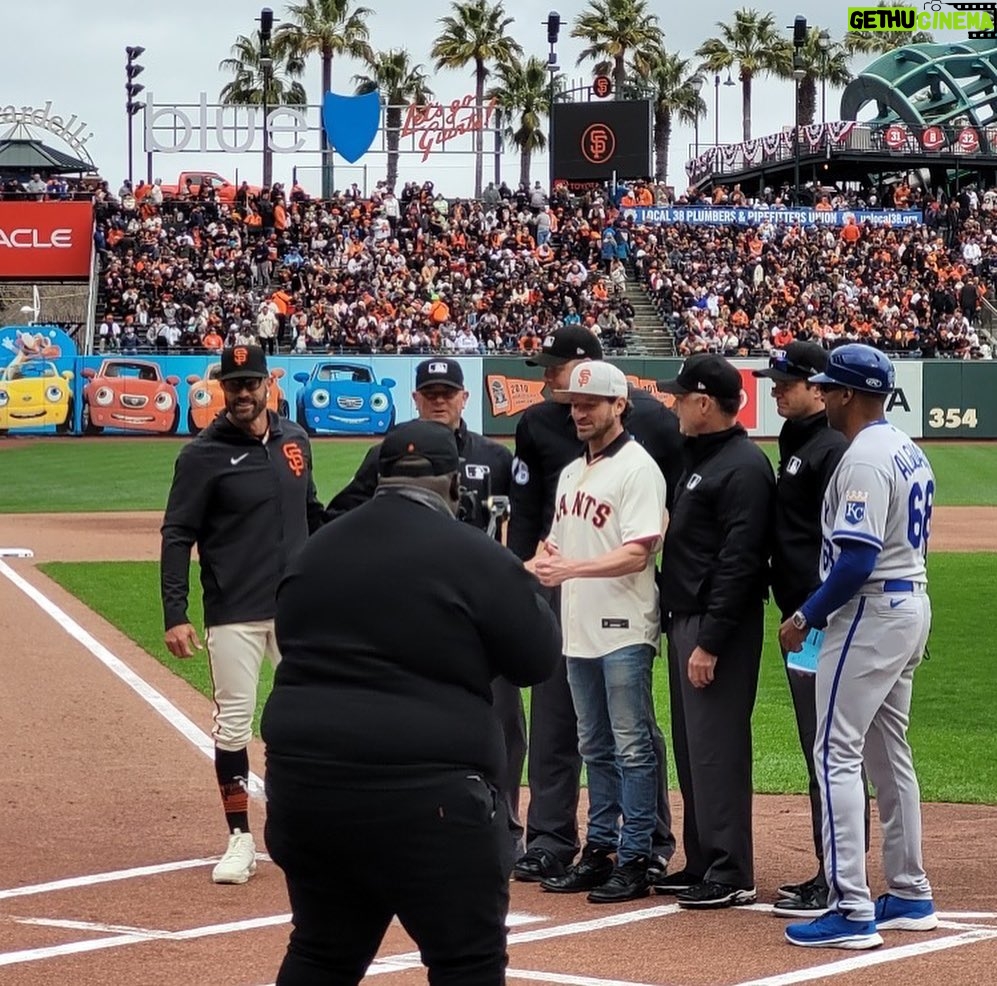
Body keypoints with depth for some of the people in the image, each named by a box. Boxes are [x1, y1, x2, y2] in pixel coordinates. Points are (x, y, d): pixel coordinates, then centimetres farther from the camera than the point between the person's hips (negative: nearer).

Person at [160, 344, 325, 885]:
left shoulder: (294, 439, 8)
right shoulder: (202, 455, -7)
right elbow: (177, 536, -8)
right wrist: (174, 614, -15)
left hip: (299, 607, 4)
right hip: (235, 613, -4)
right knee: (232, 723, -1)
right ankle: (240, 839, 9)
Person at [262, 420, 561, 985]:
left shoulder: (318, 551, 12)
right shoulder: (476, 558, -7)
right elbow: (539, 659, 0)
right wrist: (524, 591, 19)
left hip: (302, 786, 6)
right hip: (425, 795, -6)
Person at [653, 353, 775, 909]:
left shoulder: (744, 467, -16)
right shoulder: (700, 459, 16)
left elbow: (739, 563, -21)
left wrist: (710, 642, -23)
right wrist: (681, 629, 16)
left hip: (720, 626, -11)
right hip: (685, 620, 11)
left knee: (717, 748, -8)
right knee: (691, 748, 15)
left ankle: (732, 876, -4)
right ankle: (703, 863, 23)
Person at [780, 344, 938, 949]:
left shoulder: (863, 458, -18)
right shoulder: (909, 451, 14)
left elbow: (858, 559, -24)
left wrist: (806, 617, -15)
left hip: (871, 612, -10)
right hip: (913, 604, 10)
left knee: (836, 754, -9)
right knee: (888, 752, 17)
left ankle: (852, 911, -14)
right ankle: (910, 896, 21)